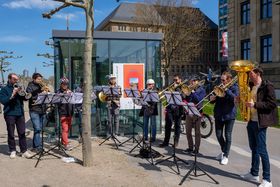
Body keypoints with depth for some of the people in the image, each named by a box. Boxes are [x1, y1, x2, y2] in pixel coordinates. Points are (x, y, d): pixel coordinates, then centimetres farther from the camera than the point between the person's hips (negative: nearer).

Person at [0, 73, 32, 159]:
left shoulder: (18, 88, 16)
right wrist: (13, 94, -17)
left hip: (20, 113, 3)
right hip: (10, 114, -3)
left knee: (22, 133, -1)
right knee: (11, 133, 3)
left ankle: (24, 151, 1)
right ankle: (13, 151, 14)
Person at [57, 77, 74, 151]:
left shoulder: (69, 91, 14)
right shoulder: (59, 92, 0)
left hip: (69, 112, 6)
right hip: (63, 113, -6)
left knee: (68, 128, 13)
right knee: (65, 128, -12)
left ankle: (63, 141, 29)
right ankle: (66, 144, -11)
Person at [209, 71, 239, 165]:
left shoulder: (234, 87, -3)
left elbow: (234, 98, -21)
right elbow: (213, 100, 13)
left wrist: (226, 89, -24)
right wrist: (212, 99, -10)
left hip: (229, 115, -4)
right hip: (219, 114, 4)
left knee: (227, 135, 1)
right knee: (218, 135, 8)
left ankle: (226, 156, 12)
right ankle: (223, 151, 32)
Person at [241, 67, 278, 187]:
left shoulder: (267, 86, -11)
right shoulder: (252, 87, 14)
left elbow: (272, 104, -18)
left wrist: (255, 104, -24)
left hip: (260, 123, -8)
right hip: (251, 121, 8)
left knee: (261, 150, -4)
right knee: (254, 149, 16)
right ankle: (254, 174, 27)